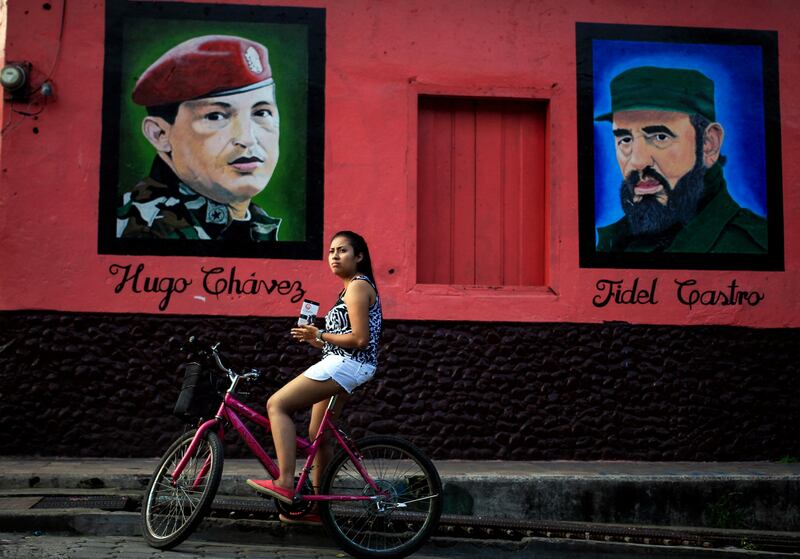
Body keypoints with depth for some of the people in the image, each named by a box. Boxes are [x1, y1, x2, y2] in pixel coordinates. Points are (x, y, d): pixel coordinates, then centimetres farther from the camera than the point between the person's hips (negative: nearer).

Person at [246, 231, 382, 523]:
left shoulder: (358, 286, -10)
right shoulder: (353, 288, 21)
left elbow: (360, 339, -19)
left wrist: (321, 336, -9)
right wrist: (316, 340, 9)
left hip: (345, 365, -11)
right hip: (344, 367, 11)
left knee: (277, 404, -14)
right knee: (318, 435, 13)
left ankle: (285, 483, -20)